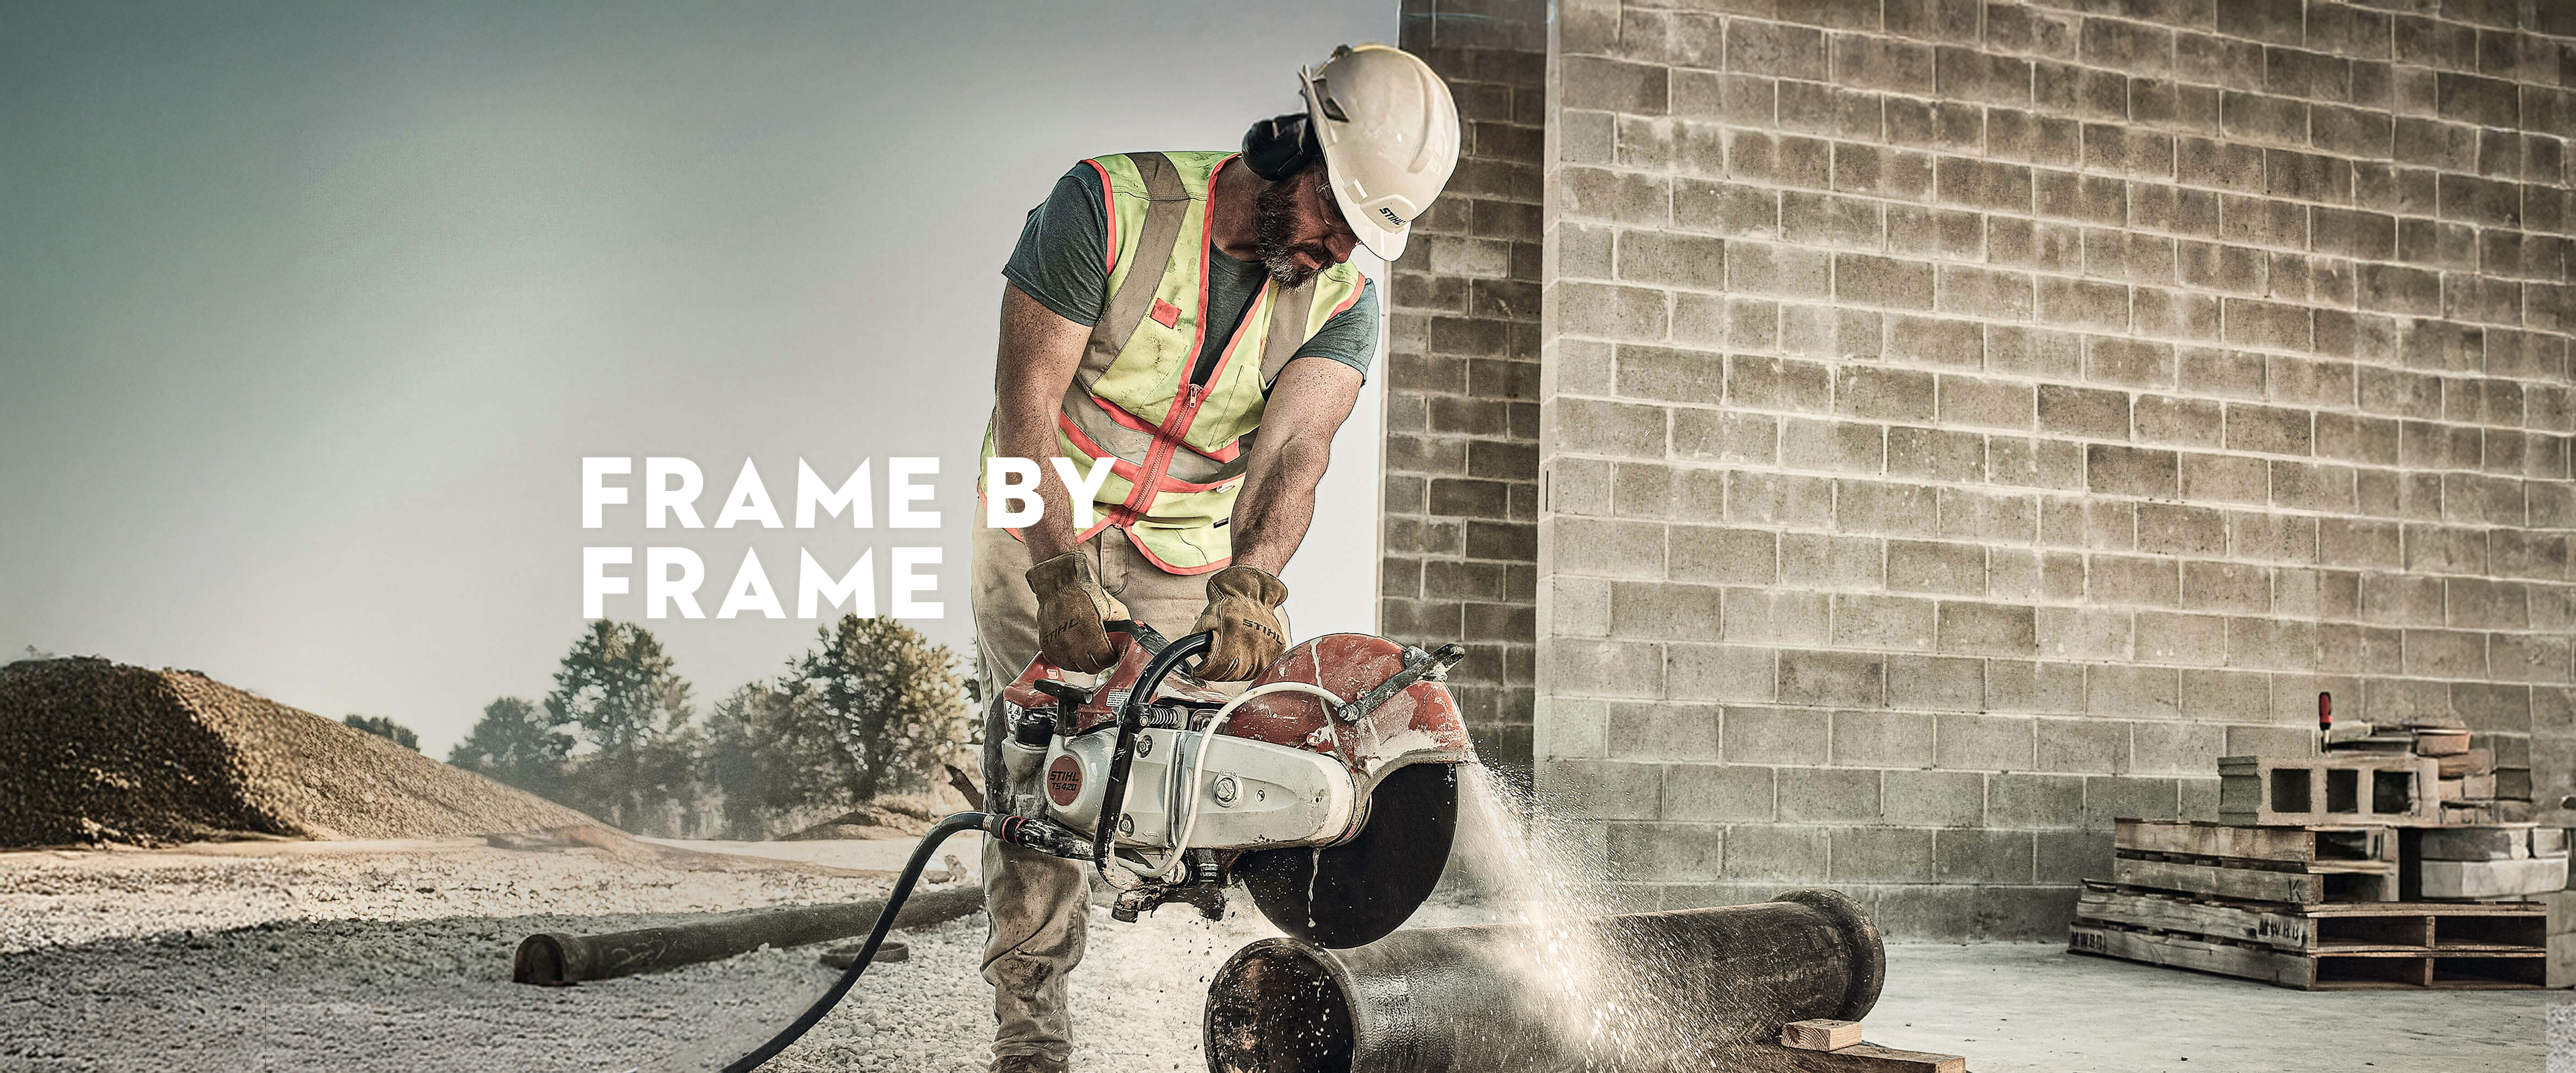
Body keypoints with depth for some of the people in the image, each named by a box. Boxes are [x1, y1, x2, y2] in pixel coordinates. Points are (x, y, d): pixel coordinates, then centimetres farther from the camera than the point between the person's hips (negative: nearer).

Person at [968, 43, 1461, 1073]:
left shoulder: (1344, 300, -7)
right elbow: (1026, 403, -20)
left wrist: (1251, 581, -41)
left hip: (1190, 561, 3)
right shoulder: (1110, 204, -18)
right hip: (1045, 529, -3)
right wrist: (1062, 580, -30)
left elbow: (1296, 445, -22)